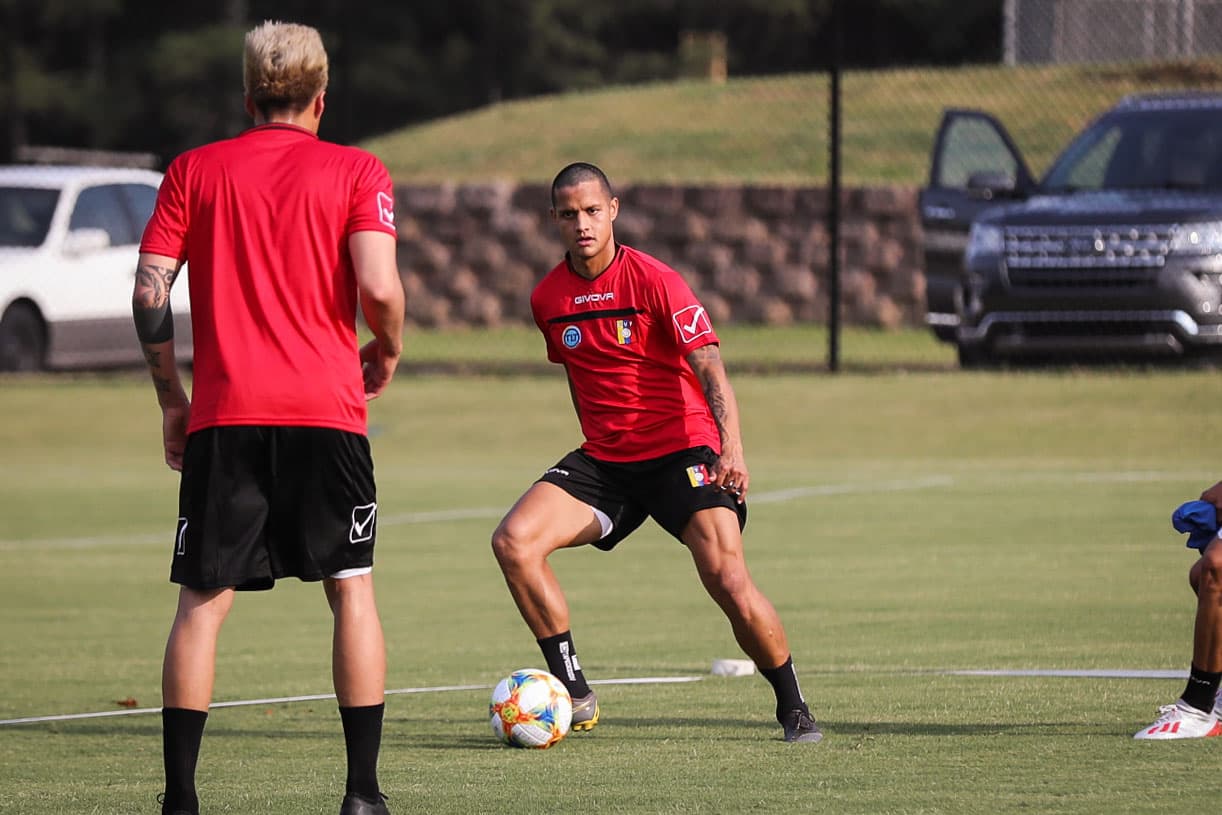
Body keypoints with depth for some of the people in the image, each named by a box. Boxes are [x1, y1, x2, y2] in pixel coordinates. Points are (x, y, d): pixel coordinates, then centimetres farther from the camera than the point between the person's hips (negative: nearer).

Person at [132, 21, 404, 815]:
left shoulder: (193, 171, 9)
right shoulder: (355, 172, 3)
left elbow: (149, 293, 3)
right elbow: (378, 286, -10)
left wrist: (172, 398, 12)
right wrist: (388, 353, 9)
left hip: (222, 418, 1)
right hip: (326, 412, -1)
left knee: (203, 600, 4)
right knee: (352, 589, 8)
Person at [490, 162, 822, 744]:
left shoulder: (654, 281, -12)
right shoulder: (548, 299, 5)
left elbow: (710, 370, -18)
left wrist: (731, 450, -32)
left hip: (680, 450, -5)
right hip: (602, 458, 5)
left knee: (728, 581, -21)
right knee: (513, 541, -17)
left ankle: (793, 708, 1)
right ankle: (575, 695, -7)